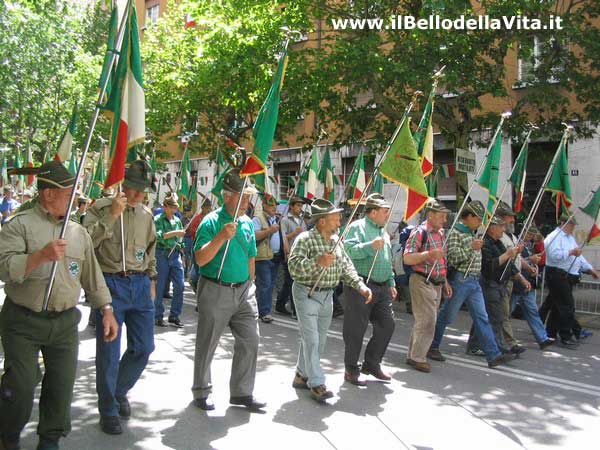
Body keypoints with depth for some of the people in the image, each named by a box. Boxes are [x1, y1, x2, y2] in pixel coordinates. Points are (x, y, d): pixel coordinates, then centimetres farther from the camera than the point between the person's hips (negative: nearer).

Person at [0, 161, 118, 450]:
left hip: (65, 323, 4)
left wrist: (107, 310, 11)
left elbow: (92, 275, 15)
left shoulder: (78, 232, 10)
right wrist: (41, 255, -27)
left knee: (61, 388, 7)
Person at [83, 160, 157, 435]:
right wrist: (111, 216, -24)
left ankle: (120, 391, 33)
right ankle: (108, 410, 18)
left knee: (144, 347, 8)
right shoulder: (101, 209, -4)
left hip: (140, 284, 5)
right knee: (109, 351, 1)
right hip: (110, 284, -5)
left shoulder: (146, 215, 11)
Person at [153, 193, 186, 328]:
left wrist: (181, 254, 20)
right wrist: (175, 233, -26)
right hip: (162, 255, -5)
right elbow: (158, 235, -20)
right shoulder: (157, 220, -3)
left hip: (175, 254, 5)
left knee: (180, 285, -1)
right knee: (160, 287, 2)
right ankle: (158, 317, 12)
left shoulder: (177, 220, 15)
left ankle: (174, 315, 10)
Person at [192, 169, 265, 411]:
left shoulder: (248, 224, 9)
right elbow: (200, 259, -20)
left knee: (250, 341, 4)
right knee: (207, 345, 7)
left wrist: (249, 285, 16)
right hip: (215, 291, -5)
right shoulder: (211, 222, -11)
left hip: (243, 290, 6)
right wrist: (221, 237, -29)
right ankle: (201, 393, 25)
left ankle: (242, 393, 18)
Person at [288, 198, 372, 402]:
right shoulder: (305, 239, -14)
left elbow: (346, 267, 10)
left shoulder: (336, 241, 7)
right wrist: (317, 262, -34)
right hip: (307, 294, -7)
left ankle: (301, 376, 29)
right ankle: (316, 384, 2)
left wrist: (360, 286, -3)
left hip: (327, 296, 8)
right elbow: (293, 267, -23)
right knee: (311, 340, -6)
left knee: (319, 341, 14)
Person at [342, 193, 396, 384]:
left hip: (381, 287, 8)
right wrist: (370, 246, -30)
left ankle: (372, 364, 24)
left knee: (387, 325, 8)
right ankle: (351, 370, 13)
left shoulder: (383, 232, 21)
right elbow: (349, 250, -22)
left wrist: (391, 283, 23)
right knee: (356, 329, -1)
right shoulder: (357, 227, -6)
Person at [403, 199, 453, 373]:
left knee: (424, 321, 14)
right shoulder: (419, 232, -13)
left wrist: (445, 281, 21)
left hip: (436, 283, 9)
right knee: (427, 322, -8)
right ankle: (417, 357, 3)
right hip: (422, 282, -9)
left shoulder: (441, 233, 14)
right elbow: (407, 258, -19)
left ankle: (413, 355, 24)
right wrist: (430, 254, -28)